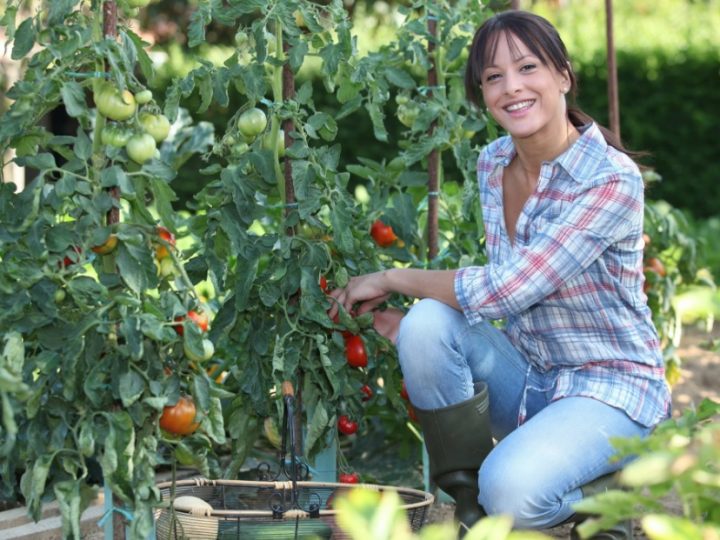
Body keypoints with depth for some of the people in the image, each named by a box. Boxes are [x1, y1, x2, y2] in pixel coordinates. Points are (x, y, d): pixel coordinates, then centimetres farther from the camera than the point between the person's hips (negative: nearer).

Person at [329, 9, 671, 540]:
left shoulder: (612, 179, -22)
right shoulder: (493, 164, 2)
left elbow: (505, 290, -25)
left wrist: (392, 279, -14)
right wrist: (413, 320, -4)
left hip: (610, 391, -7)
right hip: (526, 376, 7)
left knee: (510, 491, -33)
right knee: (426, 323, -22)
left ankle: (611, 495, 1)